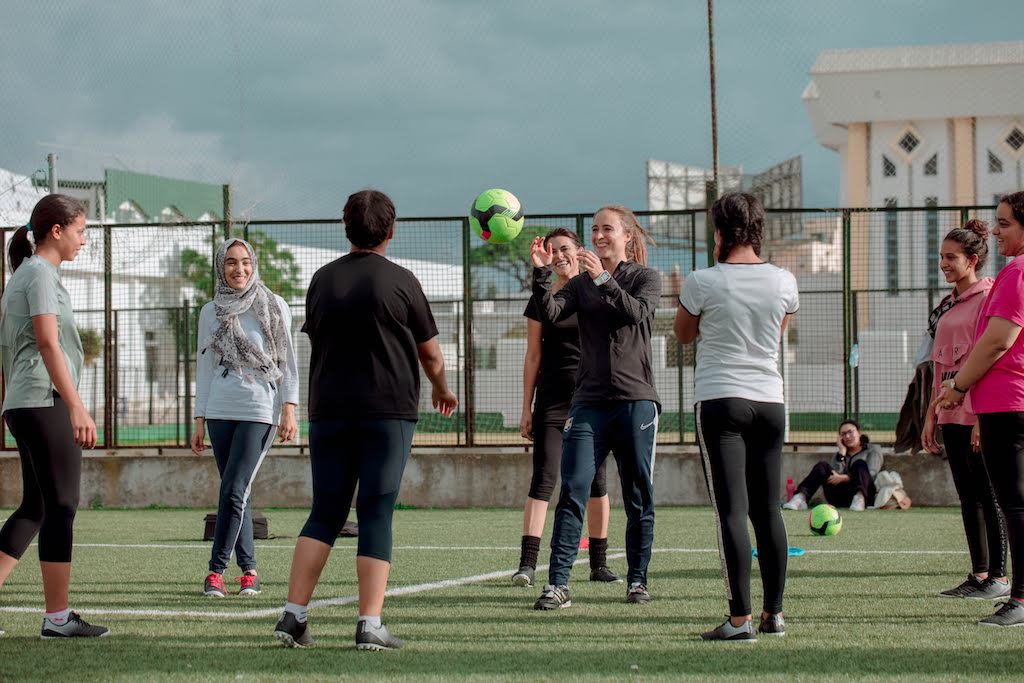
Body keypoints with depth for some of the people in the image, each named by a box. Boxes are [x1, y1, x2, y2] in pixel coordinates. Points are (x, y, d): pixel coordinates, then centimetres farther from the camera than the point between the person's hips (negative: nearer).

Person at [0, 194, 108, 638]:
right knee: (61, 507, -7)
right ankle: (57, 618, -5)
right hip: (44, 403, -10)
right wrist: (76, 407, -23)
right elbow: (47, 342, -18)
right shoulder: (40, 274, -8)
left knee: (36, 508, 12)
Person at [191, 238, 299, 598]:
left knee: (234, 491, -12)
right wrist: (199, 421, 9)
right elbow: (204, 368, 13)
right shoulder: (211, 312, 10)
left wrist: (289, 410, -4)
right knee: (236, 494, 4)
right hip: (220, 412, 3)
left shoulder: (275, 306, 4)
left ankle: (216, 568, -6)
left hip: (260, 411, -3)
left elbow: (288, 362, 5)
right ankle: (248, 570, 10)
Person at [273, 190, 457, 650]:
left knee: (325, 512, 9)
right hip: (389, 410, -3)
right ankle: (370, 625, -6)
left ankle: (293, 615, 1)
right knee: (376, 514, -1)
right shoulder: (400, 281, -3)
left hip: (328, 409, 3)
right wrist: (442, 390, 26)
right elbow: (430, 353, 5)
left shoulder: (322, 280, 7)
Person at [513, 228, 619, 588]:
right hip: (552, 399, -1)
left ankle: (599, 563, 13)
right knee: (543, 480, -10)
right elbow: (533, 357, 7)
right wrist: (526, 408, 4)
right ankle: (527, 564, -15)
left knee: (596, 480, 5)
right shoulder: (541, 300, 5)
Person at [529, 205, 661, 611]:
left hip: (636, 400, -1)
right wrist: (541, 273, -19)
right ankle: (558, 584, -11)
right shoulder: (581, 284, 12)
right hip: (589, 402, 2)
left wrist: (603, 279, -24)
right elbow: (551, 312, -6)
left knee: (639, 497, 5)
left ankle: (638, 580, 15)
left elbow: (638, 311, -15)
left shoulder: (645, 278, 6)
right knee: (572, 492, -8)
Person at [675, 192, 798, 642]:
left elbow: (684, 334, 9)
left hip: (719, 400, -4)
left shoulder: (702, 283, -9)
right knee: (768, 510, 12)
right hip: (770, 401, 4)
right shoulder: (783, 283, 1)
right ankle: (773, 613, 18)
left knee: (731, 510, -7)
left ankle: (740, 618, -12)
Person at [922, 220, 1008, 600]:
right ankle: (979, 574, 14)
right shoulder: (948, 305, 18)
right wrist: (931, 416, 19)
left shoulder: (988, 297, -9)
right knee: (968, 495, 10)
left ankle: (998, 577, -1)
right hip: (952, 412, 8)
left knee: (988, 494, -5)